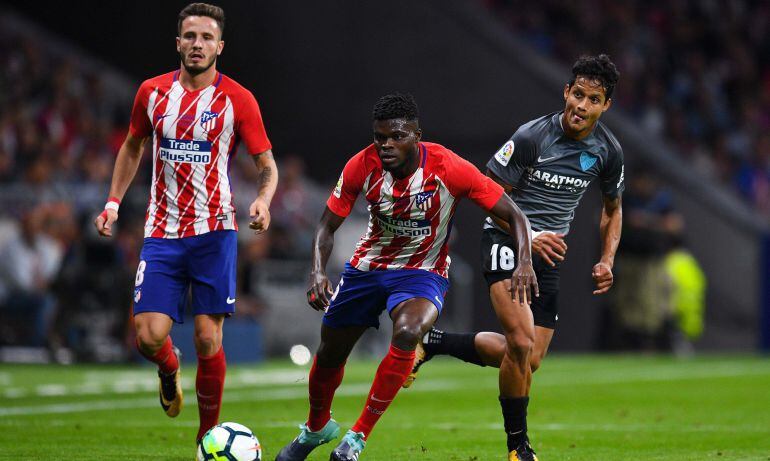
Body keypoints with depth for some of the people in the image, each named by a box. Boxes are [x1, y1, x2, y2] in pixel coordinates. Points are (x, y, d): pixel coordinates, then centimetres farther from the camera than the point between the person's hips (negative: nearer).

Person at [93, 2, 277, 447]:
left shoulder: (238, 100, -4)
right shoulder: (153, 92, 5)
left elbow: (268, 164, -2)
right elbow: (133, 146, 21)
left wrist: (264, 200, -23)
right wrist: (113, 202, 13)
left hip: (214, 232, -2)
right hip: (162, 232, 2)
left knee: (208, 339, -5)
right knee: (149, 335, -9)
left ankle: (209, 435, 12)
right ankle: (170, 369, 29)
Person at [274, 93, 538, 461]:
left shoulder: (449, 168, -25)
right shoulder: (362, 166, -18)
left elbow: (514, 215, -17)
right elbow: (327, 226, -7)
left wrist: (524, 262, -35)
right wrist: (318, 272, -25)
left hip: (422, 274, -3)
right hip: (368, 267, 3)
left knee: (407, 333, -34)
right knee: (330, 352, 13)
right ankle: (316, 428, 47)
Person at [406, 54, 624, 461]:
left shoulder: (608, 151, -1)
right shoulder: (531, 136, -17)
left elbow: (612, 209, 16)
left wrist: (607, 261, 2)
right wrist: (528, 236, -22)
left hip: (549, 249, 6)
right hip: (506, 240, -6)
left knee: (529, 360, 3)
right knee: (521, 344, -23)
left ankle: (435, 342, 21)